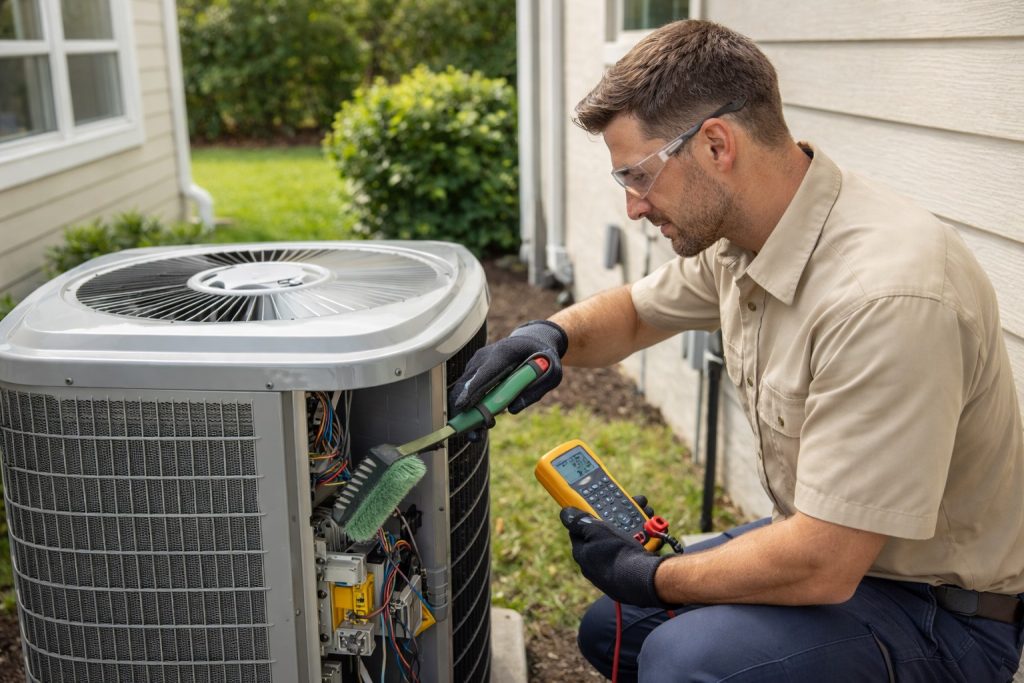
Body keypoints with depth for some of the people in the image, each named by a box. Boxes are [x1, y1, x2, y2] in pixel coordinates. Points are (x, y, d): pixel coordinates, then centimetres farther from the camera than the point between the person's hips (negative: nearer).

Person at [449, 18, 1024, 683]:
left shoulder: (887, 295, -34)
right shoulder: (736, 233, -5)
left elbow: (820, 568, -32)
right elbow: (636, 312, 15)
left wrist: (650, 576, -15)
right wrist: (551, 336, -8)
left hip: (941, 608, -8)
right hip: (827, 543, 8)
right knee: (610, 628, 15)